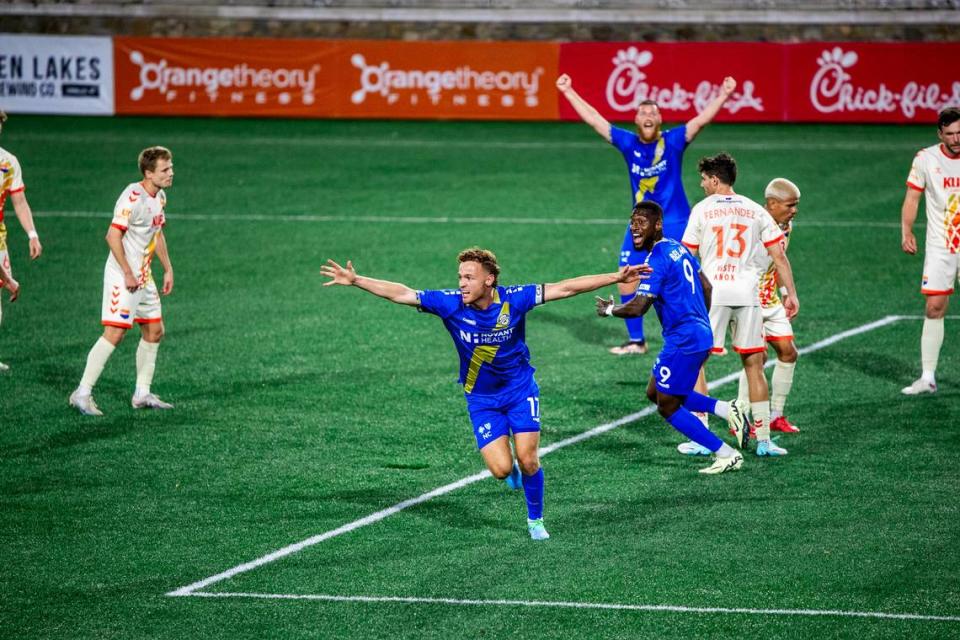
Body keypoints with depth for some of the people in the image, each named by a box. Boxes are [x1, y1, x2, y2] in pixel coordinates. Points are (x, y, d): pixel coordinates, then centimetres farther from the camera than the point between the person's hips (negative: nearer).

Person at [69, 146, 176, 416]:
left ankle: (142, 394, 20)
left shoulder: (159, 197, 10)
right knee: (115, 333, -13)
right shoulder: (133, 197, -19)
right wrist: (128, 273, -23)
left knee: (154, 331, 11)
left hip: (144, 276, 9)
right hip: (123, 275, -9)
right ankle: (82, 393, -10)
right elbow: (113, 236, -23)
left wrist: (168, 269, 22)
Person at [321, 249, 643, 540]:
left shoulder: (514, 299, -19)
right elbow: (401, 293, -13)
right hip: (480, 398, 1)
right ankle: (512, 469, 28)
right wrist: (356, 281, -17)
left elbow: (565, 288, -16)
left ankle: (535, 520, 18)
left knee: (527, 460, -8)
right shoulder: (450, 303, -17)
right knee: (501, 468, -12)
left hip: (520, 389, -1)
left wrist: (615, 278, -17)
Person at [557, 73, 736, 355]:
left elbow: (702, 119, -18)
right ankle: (635, 340, 16)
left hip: (674, 225, -4)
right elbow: (594, 119, 6)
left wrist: (723, 96, -31)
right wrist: (568, 92, 9)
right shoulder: (628, 143, 1)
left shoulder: (673, 141, -8)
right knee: (627, 281, 3)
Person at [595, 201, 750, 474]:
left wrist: (609, 310, -5)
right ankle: (727, 410, 10)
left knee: (667, 406, 2)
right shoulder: (678, 248, 11)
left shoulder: (657, 260, -18)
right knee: (656, 393, 19)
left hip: (683, 341, -10)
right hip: (701, 333, 10)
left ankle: (727, 456, 4)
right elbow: (706, 287, 20)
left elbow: (638, 307, -23)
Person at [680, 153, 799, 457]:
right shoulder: (755, 210, 10)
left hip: (712, 292, -3)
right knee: (754, 365, 9)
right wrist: (790, 293, 11)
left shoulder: (702, 209, 3)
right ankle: (763, 440, 7)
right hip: (749, 293, 3)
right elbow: (779, 255, 6)